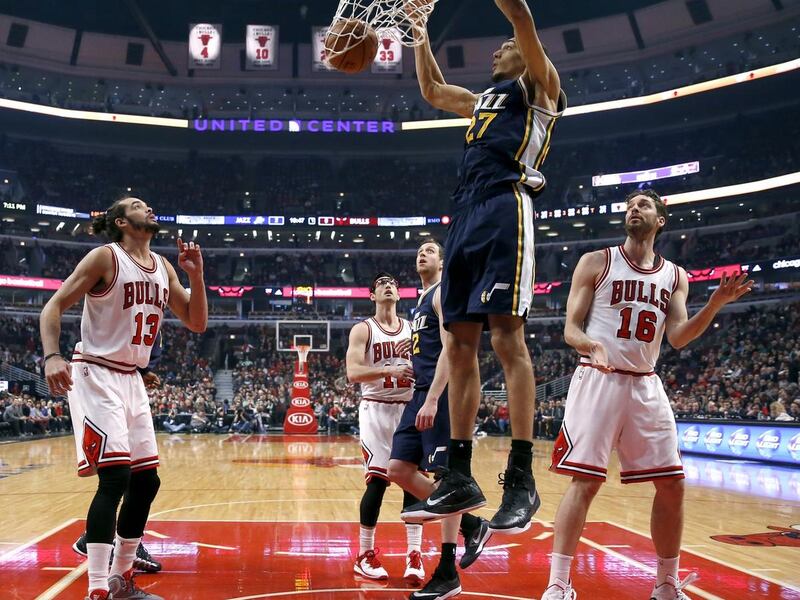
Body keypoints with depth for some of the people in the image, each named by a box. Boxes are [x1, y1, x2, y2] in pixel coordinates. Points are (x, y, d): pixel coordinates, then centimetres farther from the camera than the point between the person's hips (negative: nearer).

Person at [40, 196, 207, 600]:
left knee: (146, 481, 9)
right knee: (115, 477, -19)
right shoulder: (105, 257, -9)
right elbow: (53, 307, -12)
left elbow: (197, 323, 13)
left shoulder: (163, 267, 11)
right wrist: (52, 356, -29)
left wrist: (196, 275, -2)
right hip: (96, 375, -8)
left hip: (132, 380, 8)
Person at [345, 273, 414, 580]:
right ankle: (365, 555, 5)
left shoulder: (413, 328, 12)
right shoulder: (363, 329, 0)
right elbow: (353, 373, -13)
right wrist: (390, 371, -27)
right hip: (377, 409, -3)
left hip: (409, 408, 4)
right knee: (377, 480, -6)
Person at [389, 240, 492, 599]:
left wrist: (432, 400, -23)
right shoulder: (422, 301, 22)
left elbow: (449, 349, -17)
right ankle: (471, 525, 13)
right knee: (398, 470, 3)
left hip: (441, 395, -9)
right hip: (421, 395, 10)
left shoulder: (445, 292, -6)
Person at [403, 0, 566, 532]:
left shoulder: (539, 86, 12)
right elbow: (432, 90, 45)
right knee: (460, 346, 2)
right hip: (466, 214, 8)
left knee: (507, 337, -17)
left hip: (506, 207, -8)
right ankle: (460, 479, 4)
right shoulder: (482, 100, 32)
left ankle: (522, 479, -16)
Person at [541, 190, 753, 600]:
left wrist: (715, 304, -13)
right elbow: (571, 329, -2)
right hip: (598, 380, -4)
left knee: (672, 484, 5)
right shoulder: (596, 262, 1)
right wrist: (592, 346, -25)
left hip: (646, 386, 5)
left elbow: (678, 337, 2)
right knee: (585, 481, -12)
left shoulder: (675, 276, 12)